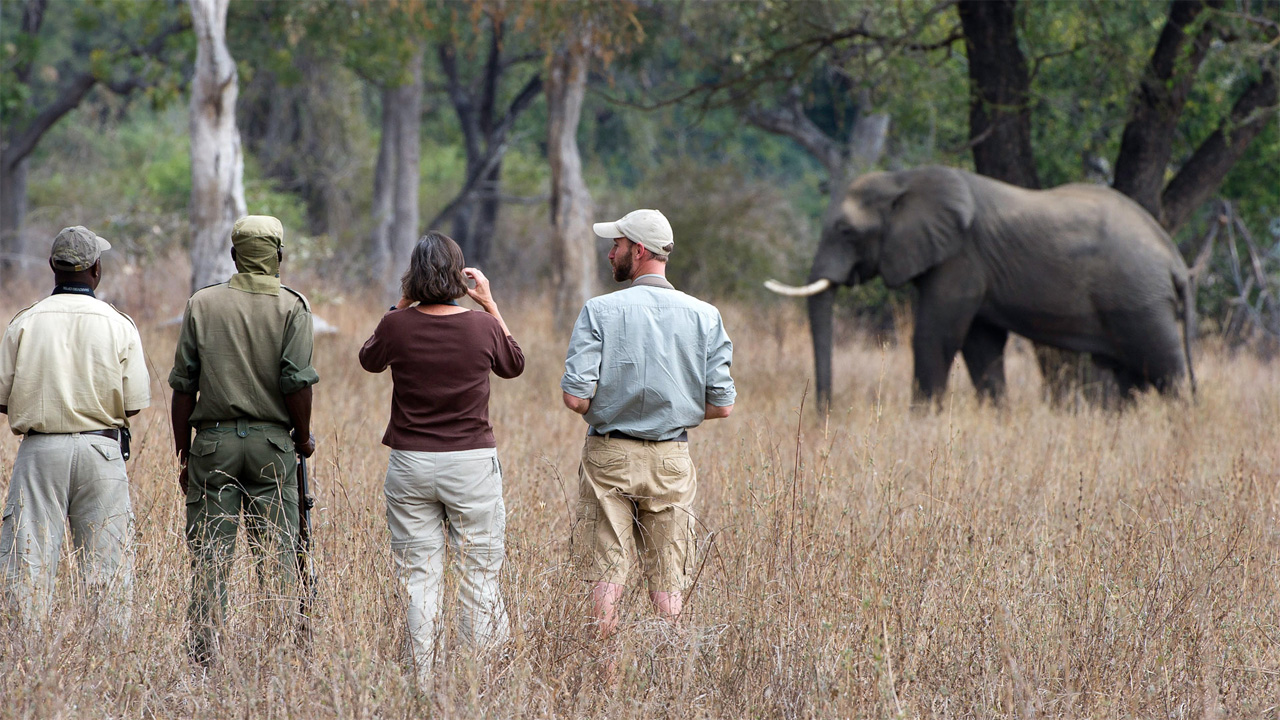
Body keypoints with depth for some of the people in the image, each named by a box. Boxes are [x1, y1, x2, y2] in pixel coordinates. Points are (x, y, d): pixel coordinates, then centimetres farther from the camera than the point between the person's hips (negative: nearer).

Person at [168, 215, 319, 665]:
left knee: (209, 553, 2)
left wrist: (183, 454, 10)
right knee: (277, 550, 3)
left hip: (213, 441, 1)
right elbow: (297, 382, -9)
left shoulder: (202, 304, 5)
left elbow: (183, 385, 4)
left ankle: (203, 652, 0)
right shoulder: (291, 307, -1)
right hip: (271, 442, -1)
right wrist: (303, 439, 5)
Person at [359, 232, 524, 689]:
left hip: (410, 463, 1)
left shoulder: (397, 326, -7)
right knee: (480, 578, 6)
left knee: (417, 578, 4)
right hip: (472, 463, -1)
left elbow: (370, 360, 16)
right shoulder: (483, 327, -7)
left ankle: (422, 687, 3)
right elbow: (514, 364, 15)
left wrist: (402, 305, 15)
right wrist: (490, 305, 16)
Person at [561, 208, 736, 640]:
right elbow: (722, 405, -2)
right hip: (671, 459, 2)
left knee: (607, 575, 3)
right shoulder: (704, 317, 0)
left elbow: (576, 398, -13)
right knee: (668, 580, 7)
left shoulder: (600, 311, -8)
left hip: (609, 456, -2)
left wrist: (607, 413, 8)